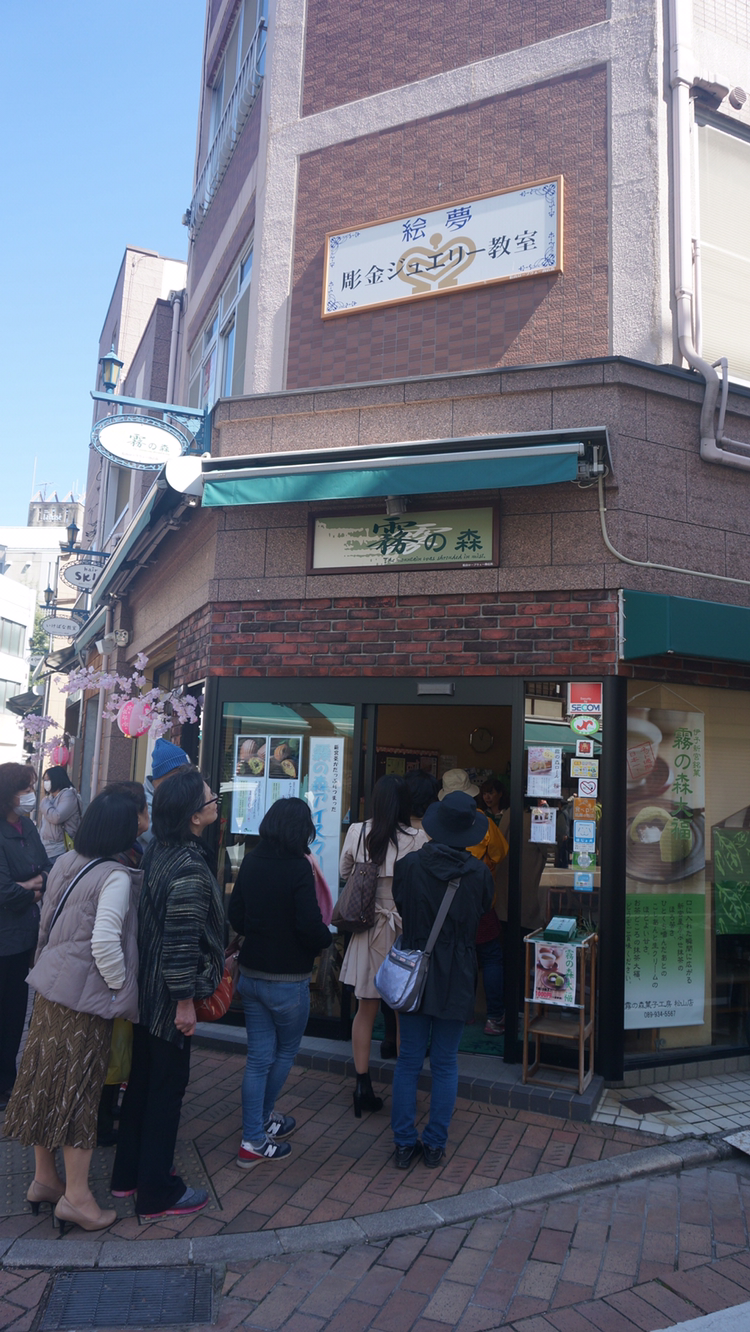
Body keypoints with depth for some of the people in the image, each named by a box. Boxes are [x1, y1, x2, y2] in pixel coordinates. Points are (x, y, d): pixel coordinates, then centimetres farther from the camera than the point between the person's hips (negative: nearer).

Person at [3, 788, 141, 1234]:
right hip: (86, 997, -7)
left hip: (51, 985, 8)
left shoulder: (66, 863, 3)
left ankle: (44, 1179, 34)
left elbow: (48, 920, 11)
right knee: (79, 1090, 5)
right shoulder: (116, 878, -20)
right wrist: (121, 987, -11)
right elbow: (105, 942, -25)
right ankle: (76, 1197, 18)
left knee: (46, 1082, 17)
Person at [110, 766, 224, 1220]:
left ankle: (128, 1174, 37)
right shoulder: (189, 869, -28)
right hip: (169, 997, -9)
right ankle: (157, 1193, 22)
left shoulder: (158, 850, 0)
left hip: (147, 991, 9)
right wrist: (186, 1001, -17)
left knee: (143, 1079, 21)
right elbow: (181, 942, -26)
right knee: (168, 1088, 7)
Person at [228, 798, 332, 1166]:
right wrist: (326, 938, -2)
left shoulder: (250, 862, 0)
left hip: (250, 973, 6)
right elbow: (310, 925, -22)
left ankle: (254, 1138, 23)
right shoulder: (298, 867, -20)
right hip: (288, 979, -6)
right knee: (285, 1051, 18)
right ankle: (262, 1118, 34)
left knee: (259, 1056, 15)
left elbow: (235, 916, 7)